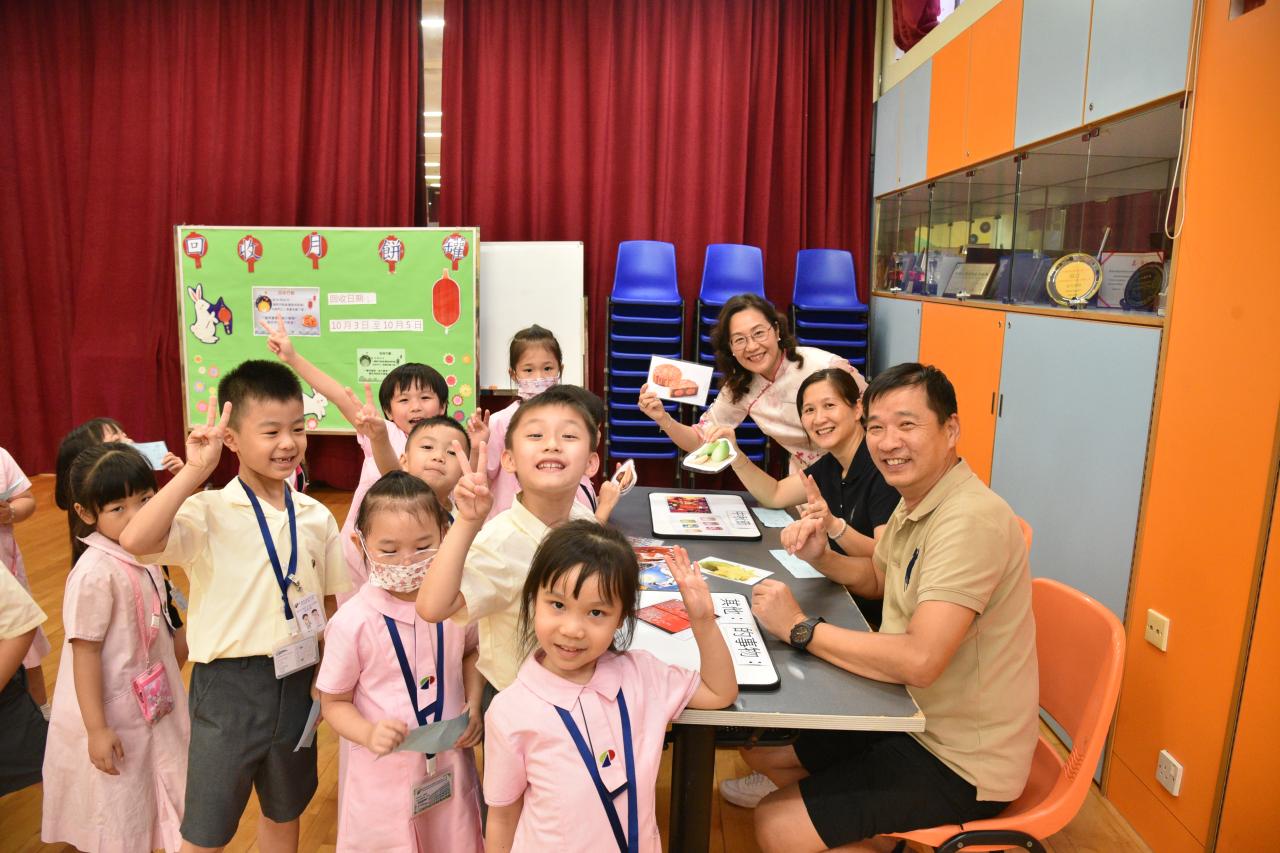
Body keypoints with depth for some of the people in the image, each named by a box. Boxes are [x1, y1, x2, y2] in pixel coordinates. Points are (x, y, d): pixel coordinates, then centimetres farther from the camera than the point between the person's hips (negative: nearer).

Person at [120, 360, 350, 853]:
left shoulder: (316, 516, -2)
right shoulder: (209, 512, -15)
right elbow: (136, 540, -34)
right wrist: (195, 472, -30)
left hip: (296, 682, 4)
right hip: (229, 684, -4)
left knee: (284, 812, 24)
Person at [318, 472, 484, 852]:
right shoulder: (352, 622, -18)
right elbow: (334, 703, -6)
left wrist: (474, 706, -3)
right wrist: (369, 734, -24)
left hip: (451, 766, 3)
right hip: (384, 775, -2)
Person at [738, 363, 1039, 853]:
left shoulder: (969, 519, -26)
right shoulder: (915, 503, 4)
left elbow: (920, 660, -34)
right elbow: (875, 579, 21)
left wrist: (799, 627, -23)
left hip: (960, 764, -9)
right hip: (914, 717, 9)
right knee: (761, 748, 14)